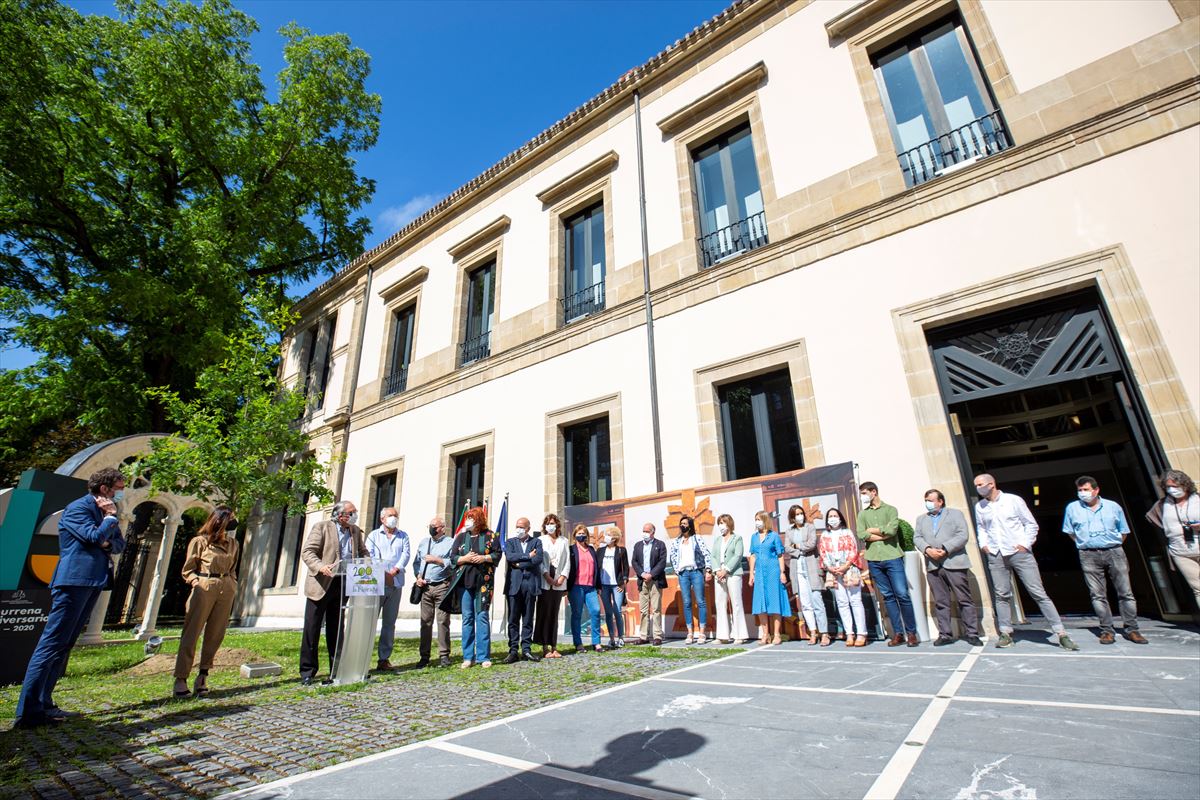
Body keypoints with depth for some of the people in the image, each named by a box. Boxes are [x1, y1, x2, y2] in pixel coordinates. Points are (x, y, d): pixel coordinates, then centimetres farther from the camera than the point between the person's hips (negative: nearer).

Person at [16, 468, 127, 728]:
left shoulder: (105, 513, 16)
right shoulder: (78, 508, -8)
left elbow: (119, 545, 16)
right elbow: (95, 536, -20)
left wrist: (109, 543, -5)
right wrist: (110, 517, -7)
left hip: (93, 583, 9)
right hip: (74, 581, -9)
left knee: (63, 645, 12)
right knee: (52, 644, -8)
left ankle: (43, 704, 18)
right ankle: (28, 711, -5)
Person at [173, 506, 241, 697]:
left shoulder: (233, 544, 15)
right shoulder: (200, 541, 1)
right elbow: (188, 569, 6)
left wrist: (233, 586, 10)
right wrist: (195, 581, -9)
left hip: (226, 592, 4)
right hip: (204, 589, -4)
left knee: (215, 635, 4)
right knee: (191, 633, -3)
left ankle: (203, 677, 13)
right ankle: (181, 679, 5)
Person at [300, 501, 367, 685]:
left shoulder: (356, 531, 10)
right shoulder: (322, 527, -6)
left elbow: (363, 553, 16)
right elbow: (307, 551, -11)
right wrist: (319, 566, -29)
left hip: (343, 585, 5)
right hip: (321, 584, -5)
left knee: (336, 629, 12)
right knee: (312, 628, 1)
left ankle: (336, 670, 19)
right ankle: (307, 671, 12)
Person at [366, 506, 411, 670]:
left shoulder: (403, 536, 15)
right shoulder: (374, 535, 10)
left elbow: (405, 555, 2)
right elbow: (369, 555, -3)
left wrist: (395, 570, -15)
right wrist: (382, 573, -15)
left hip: (396, 583, 2)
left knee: (389, 623, 5)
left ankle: (384, 659, 10)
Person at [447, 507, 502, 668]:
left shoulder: (490, 535, 3)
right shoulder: (461, 536, 10)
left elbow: (497, 554, 1)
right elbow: (452, 557, 7)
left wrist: (484, 558, -15)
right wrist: (464, 559, -11)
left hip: (483, 581, -2)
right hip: (464, 581, 2)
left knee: (482, 617, -1)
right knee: (467, 617, 5)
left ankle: (483, 656, 6)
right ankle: (468, 657, 13)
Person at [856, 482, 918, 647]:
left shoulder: (890, 509, 4)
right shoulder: (862, 514, 12)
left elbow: (891, 530, -13)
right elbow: (861, 535, -2)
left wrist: (872, 530, -2)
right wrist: (883, 535, -8)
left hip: (892, 558, -3)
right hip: (874, 560, 3)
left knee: (902, 595, -3)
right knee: (888, 596, 6)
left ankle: (911, 632, 9)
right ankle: (898, 633, 12)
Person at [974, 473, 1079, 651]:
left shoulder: (1013, 500, -3)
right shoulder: (979, 507, 7)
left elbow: (1031, 524, 1)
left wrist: (1025, 543, -9)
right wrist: (983, 544, 6)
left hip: (1019, 553, -3)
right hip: (995, 556, 3)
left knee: (1038, 593, -3)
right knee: (1002, 595, 4)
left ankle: (1061, 633, 4)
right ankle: (1006, 633, 10)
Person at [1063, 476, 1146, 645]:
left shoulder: (1113, 507, 7)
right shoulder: (1072, 508, 6)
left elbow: (1123, 532, 13)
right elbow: (1070, 532, 15)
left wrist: (1113, 546, 7)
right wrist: (1086, 543, 8)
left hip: (1114, 553, 1)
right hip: (1089, 556, 0)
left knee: (1125, 592, 1)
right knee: (1098, 595, 0)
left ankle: (1131, 629, 11)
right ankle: (1107, 630, 5)